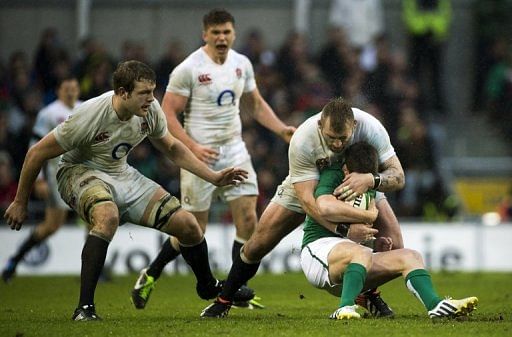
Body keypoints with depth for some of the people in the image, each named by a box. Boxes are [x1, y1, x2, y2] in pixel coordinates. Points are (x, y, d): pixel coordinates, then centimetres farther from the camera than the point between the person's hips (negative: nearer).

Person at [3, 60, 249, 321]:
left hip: (122, 175, 6)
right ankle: (84, 308, -36)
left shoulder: (150, 110, -11)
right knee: (108, 216, -41)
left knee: (188, 225, -1)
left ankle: (208, 287, 30)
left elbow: (171, 148, 11)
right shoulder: (90, 116, -29)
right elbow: (37, 153, -18)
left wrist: (214, 177, 6)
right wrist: (20, 203, -10)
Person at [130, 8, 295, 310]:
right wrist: (193, 147, -21)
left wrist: (282, 130, 7)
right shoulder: (188, 69, -12)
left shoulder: (242, 64, 6)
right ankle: (150, 276, 22)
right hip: (201, 155, -5)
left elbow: (255, 104, 20)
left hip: (234, 150, 5)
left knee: (248, 218, -7)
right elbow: (168, 114, -11)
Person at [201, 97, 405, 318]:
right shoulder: (302, 141, -39)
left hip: (361, 182, 1)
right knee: (259, 243, -8)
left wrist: (371, 180, -54)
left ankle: (369, 295, 12)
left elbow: (397, 176, -31)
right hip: (306, 183, -1)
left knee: (393, 244, -16)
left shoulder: (370, 128, -36)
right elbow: (306, 198, -40)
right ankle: (223, 301, 13)